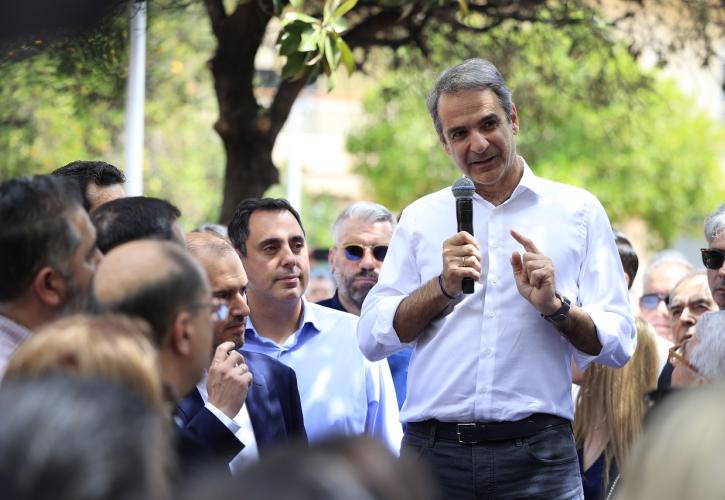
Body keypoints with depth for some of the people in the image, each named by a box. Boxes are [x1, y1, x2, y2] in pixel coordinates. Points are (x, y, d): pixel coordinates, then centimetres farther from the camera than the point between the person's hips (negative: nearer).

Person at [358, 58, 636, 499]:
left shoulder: (577, 211, 9)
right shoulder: (421, 218, 13)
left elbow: (619, 345, 4)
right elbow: (372, 339, 4)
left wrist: (555, 307, -12)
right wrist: (445, 287, -8)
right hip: (433, 450, 1)